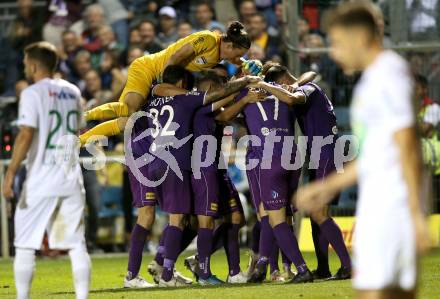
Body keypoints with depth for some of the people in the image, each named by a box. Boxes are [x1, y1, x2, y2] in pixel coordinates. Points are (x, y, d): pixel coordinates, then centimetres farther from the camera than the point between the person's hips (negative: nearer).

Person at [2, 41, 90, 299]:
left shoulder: (33, 94, -8)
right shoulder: (73, 92, 12)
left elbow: (26, 136, -16)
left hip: (41, 181, -5)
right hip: (72, 180, 5)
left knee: (25, 245, 3)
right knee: (77, 244, 5)